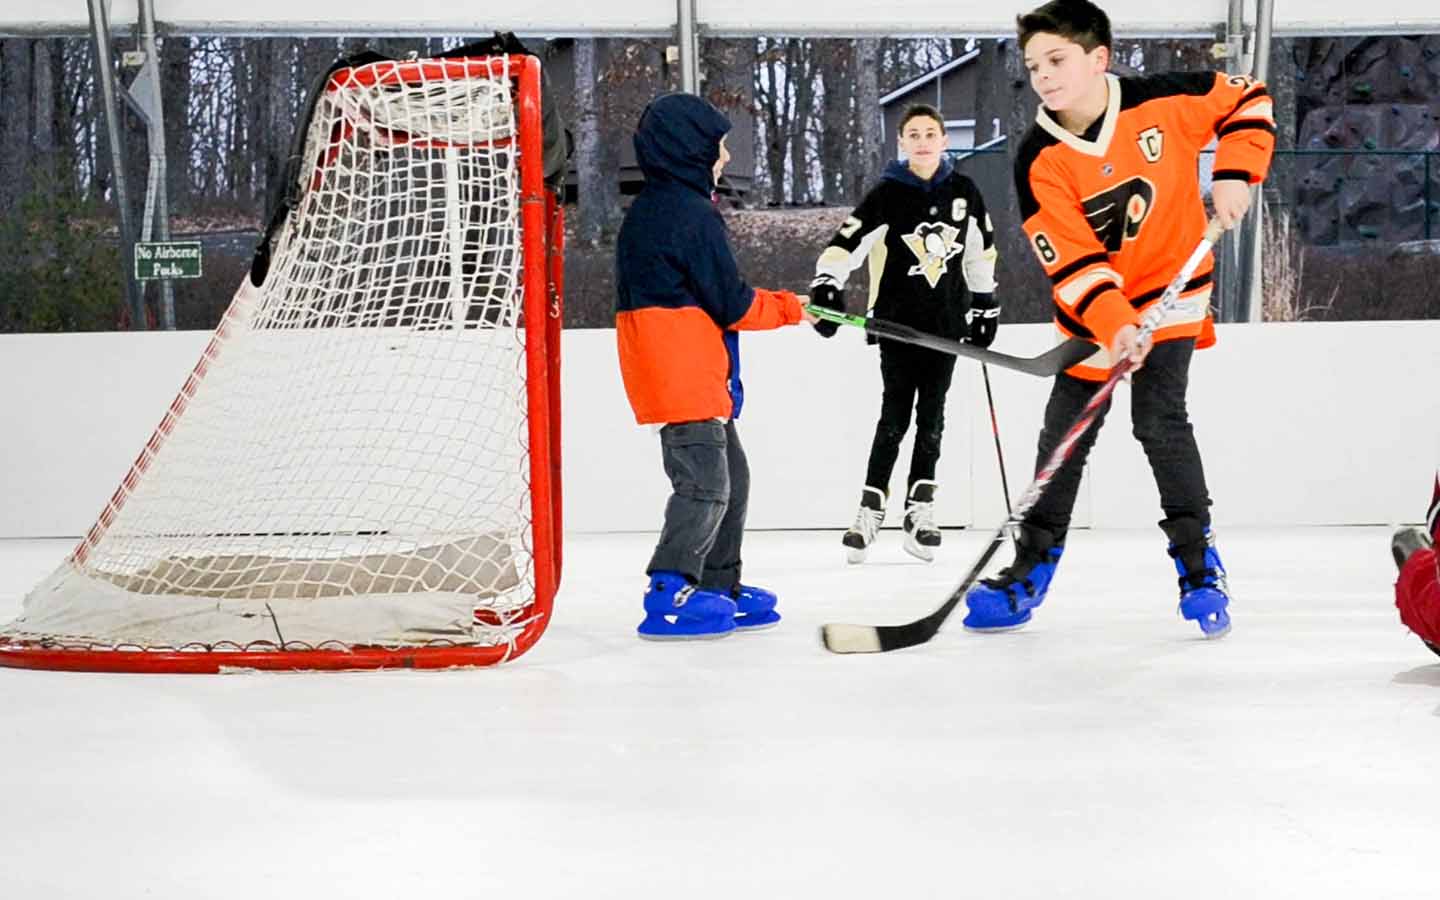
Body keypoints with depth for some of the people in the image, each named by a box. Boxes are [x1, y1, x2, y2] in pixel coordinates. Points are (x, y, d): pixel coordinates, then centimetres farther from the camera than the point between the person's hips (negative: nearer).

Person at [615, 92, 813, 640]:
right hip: (683, 373, -10)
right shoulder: (691, 213, -14)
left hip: (692, 373, 10)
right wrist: (789, 307, 1)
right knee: (705, 485, -8)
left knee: (731, 478, 15)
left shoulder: (649, 209, 17)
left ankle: (719, 586, 22)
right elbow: (731, 304, -14)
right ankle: (670, 595, -6)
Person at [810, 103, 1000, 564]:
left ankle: (919, 510, 13)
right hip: (897, 319, -3)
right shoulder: (887, 195, -6)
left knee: (931, 418, 6)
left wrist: (985, 306, 15)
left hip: (947, 322, 3)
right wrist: (826, 286, -29)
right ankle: (870, 509, 3)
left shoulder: (964, 193, 4)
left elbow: (981, 253, 14)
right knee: (894, 417, -4)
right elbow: (845, 242, -14)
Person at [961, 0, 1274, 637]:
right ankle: (1031, 568, 15)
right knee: (1064, 435, 4)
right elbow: (1069, 260, -20)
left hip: (1170, 287, -2)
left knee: (1160, 422, -14)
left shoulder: (1163, 102, -16)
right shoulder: (1038, 160, -16)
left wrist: (1234, 173, -12)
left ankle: (1198, 561, 1)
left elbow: (1246, 100, 1)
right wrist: (1114, 324, -32)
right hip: (1092, 307, 2)